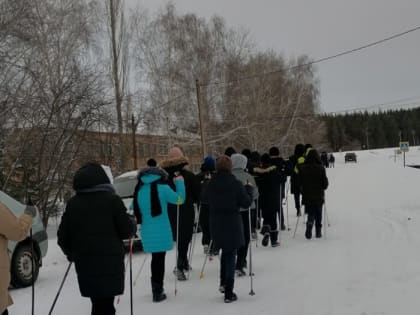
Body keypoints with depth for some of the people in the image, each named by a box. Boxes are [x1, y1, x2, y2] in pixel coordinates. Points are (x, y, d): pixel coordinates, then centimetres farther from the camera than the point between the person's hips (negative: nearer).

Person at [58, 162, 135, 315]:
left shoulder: (72, 203, 5)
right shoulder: (111, 200, -9)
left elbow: (63, 235, 8)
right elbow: (126, 230, -8)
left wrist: (71, 253, 25)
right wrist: (133, 225, 14)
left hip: (84, 264, 5)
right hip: (109, 263, -4)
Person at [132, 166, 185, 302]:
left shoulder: (139, 190, 6)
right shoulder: (162, 188, -9)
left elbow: (134, 210, 13)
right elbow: (179, 199, -6)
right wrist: (179, 183, 3)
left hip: (147, 231, 5)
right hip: (161, 231, -4)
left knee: (155, 258, 19)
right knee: (159, 259, 2)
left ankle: (156, 287, 29)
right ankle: (158, 292, 5)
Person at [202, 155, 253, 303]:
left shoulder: (210, 184, -3)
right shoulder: (236, 184, -14)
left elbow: (205, 199, 11)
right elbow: (246, 202, -8)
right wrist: (249, 189, 7)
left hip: (216, 223, 4)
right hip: (232, 223, -4)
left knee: (225, 252, 26)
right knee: (231, 256, 3)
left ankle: (223, 283, 24)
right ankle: (229, 293, 6)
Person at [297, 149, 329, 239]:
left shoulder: (302, 168, -6)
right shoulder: (320, 168, -12)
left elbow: (300, 182, 1)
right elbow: (325, 183, -7)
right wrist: (322, 188, 15)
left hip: (307, 195, 1)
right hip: (318, 196, -1)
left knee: (310, 214, 10)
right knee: (318, 215, 14)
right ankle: (318, 232, 18)